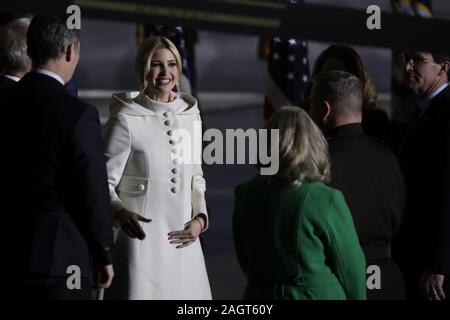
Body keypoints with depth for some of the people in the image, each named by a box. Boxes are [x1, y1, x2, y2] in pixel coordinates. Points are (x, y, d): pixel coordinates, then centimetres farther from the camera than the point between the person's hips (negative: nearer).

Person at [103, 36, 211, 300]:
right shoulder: (126, 119, -7)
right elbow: (105, 181, -7)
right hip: (141, 237, -5)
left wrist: (199, 218, 2)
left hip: (182, 240, 5)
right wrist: (120, 212, -26)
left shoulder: (191, 116, 9)